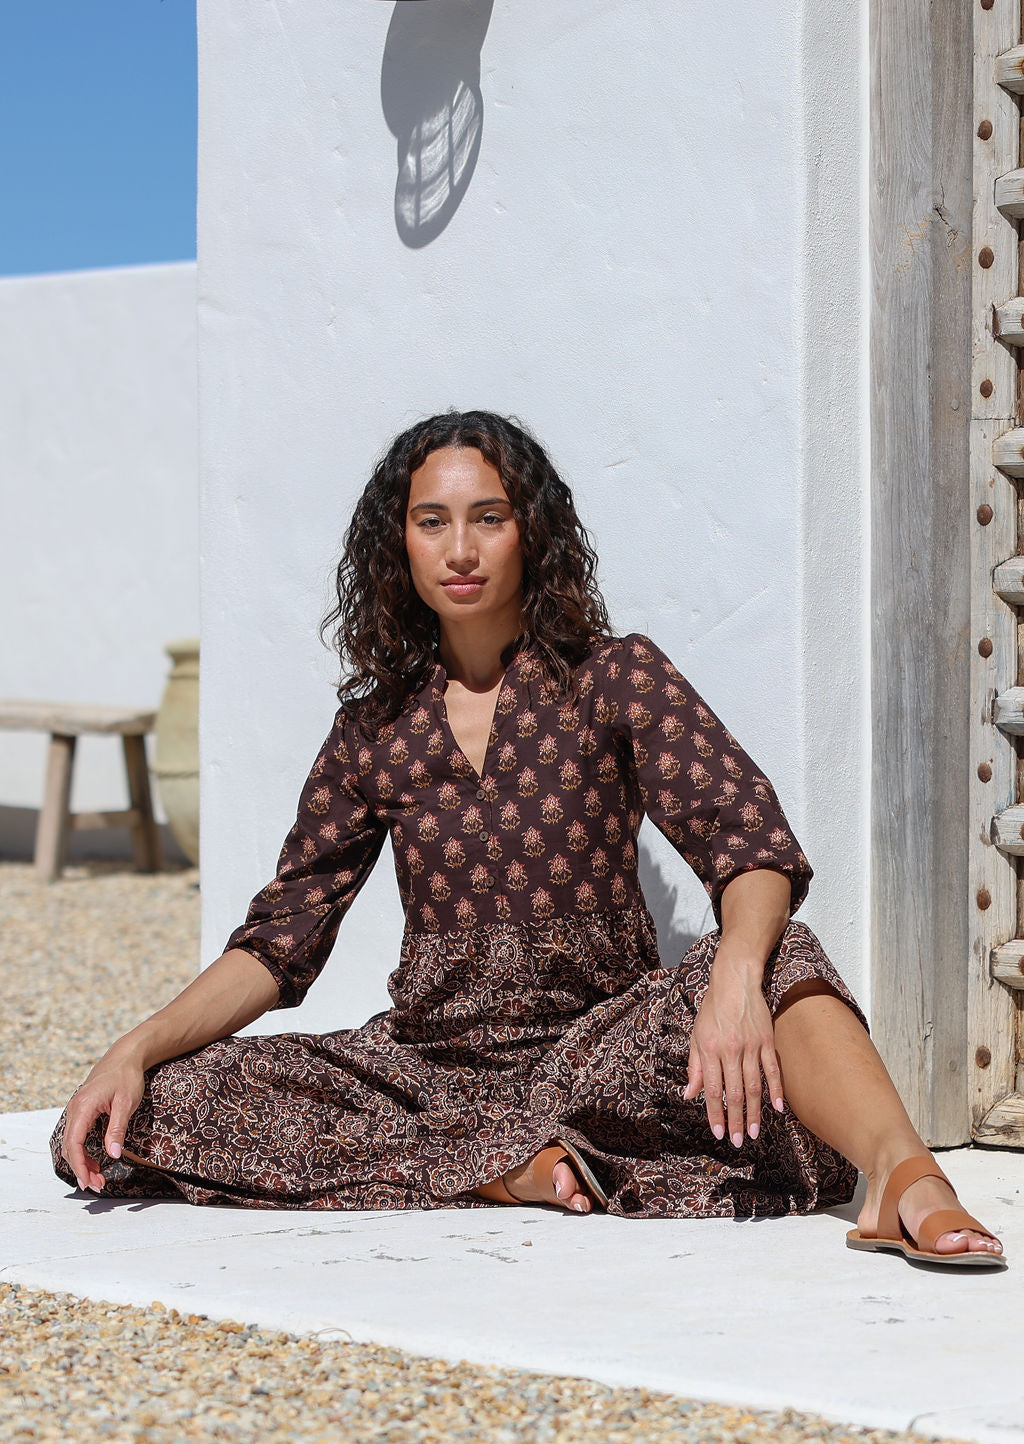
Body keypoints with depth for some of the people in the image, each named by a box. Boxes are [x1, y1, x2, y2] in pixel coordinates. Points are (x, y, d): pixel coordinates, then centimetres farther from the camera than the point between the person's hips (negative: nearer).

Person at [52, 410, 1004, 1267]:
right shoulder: (375, 729, 10)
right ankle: (510, 1172, -26)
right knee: (140, 1118, -21)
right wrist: (137, 1050, -8)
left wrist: (736, 974, -36)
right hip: (426, 1058, 3)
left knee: (776, 958, -32)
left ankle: (901, 1174, -55)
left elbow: (754, 850, -13)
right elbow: (279, 943, 10)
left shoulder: (616, 680, 2)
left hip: (599, 1046, -3)